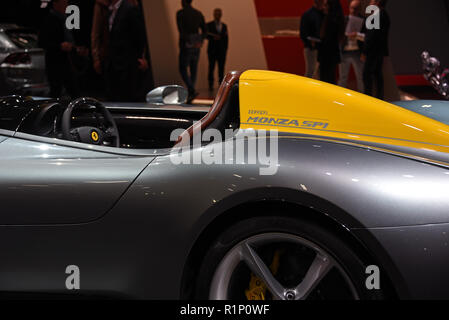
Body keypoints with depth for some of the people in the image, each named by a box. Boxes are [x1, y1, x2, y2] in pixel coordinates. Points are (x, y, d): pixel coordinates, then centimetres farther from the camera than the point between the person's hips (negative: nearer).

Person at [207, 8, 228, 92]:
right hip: (212, 50, -3)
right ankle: (211, 85, -1)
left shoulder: (224, 26, 15)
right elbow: (206, 35, -4)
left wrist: (225, 49, 8)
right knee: (211, 68, -5)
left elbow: (226, 38, 15)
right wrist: (213, 37, -19)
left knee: (221, 68, -1)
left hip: (222, 51, 3)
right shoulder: (209, 25, 4)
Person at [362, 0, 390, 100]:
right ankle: (380, 96, 16)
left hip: (374, 50, -10)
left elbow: (372, 35, -19)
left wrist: (365, 52, -17)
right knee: (377, 74, 13)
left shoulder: (378, 16, -16)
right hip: (380, 50, 10)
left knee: (367, 74, -8)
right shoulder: (384, 15, 15)